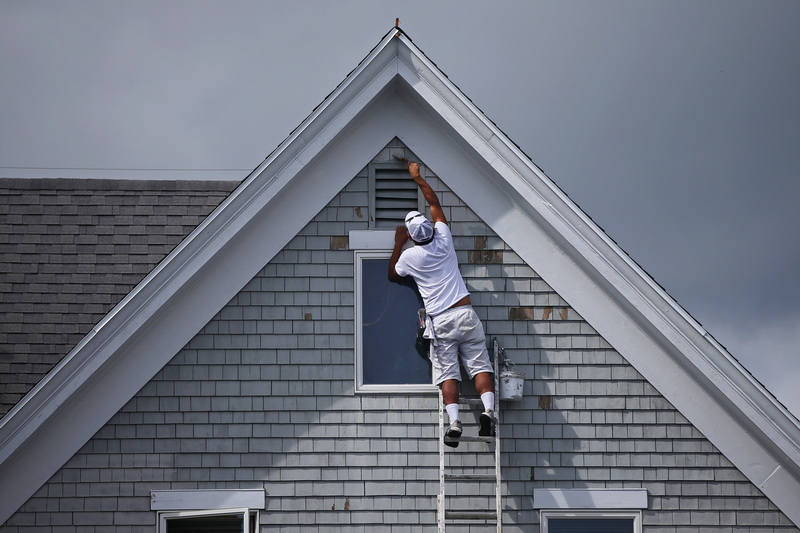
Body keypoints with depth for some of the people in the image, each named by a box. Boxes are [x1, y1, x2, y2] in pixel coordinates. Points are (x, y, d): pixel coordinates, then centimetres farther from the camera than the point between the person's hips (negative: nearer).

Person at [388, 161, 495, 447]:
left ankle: (454, 422, -19)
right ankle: (488, 409, -23)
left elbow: (392, 275, 23)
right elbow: (435, 203, 20)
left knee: (448, 374, -4)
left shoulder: (410, 256, 0)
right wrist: (418, 177, 28)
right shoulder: (443, 241, 4)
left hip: (440, 322, -2)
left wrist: (398, 244, 26)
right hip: (465, 315, 2)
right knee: (480, 365, -2)